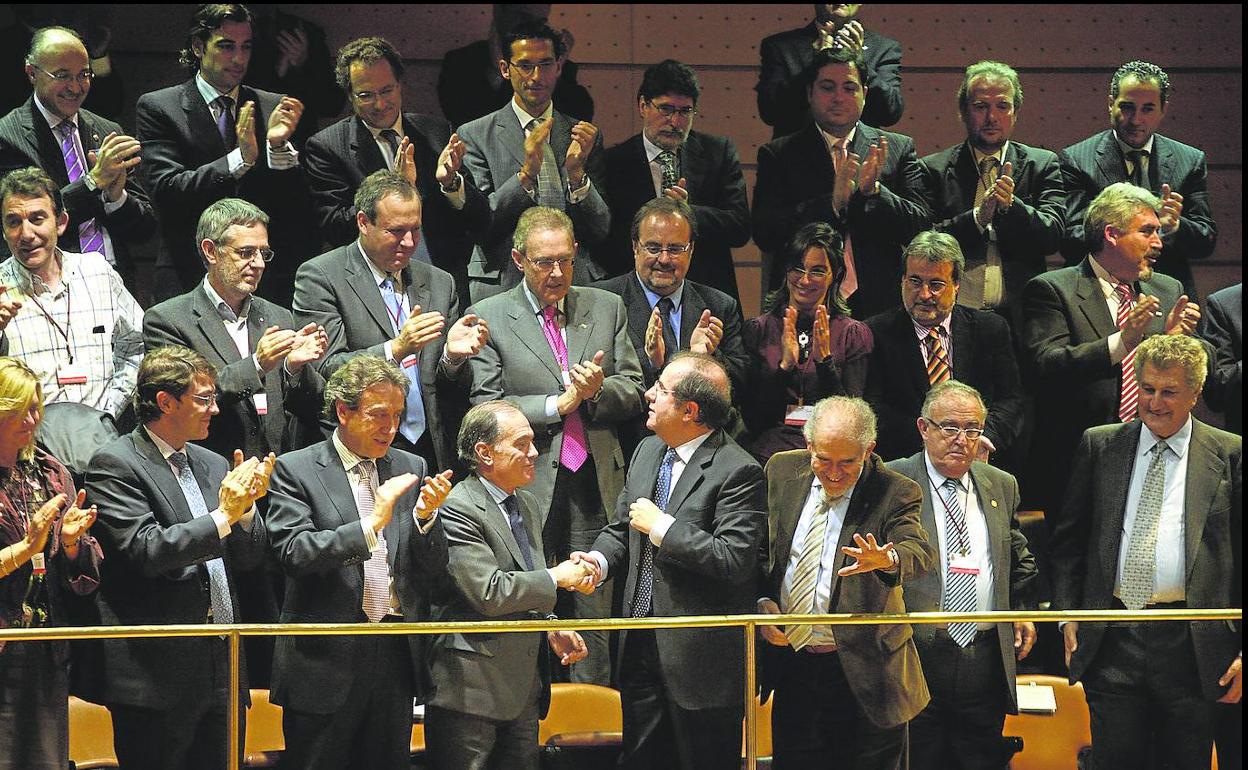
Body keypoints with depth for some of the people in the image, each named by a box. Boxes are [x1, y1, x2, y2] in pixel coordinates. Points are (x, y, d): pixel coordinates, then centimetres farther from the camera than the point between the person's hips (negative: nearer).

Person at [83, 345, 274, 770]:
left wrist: (245, 507, -4)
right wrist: (224, 515, -15)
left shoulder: (213, 466, 15)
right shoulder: (114, 465, -7)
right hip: (157, 677, -7)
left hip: (223, 668, 7)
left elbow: (249, 556, 15)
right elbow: (146, 551, -18)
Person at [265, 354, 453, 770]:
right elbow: (295, 553, -16)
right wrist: (371, 524, -24)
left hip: (396, 656, 4)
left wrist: (426, 515, -11)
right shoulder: (296, 470, -3)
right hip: (328, 659, -4)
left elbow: (434, 573, 9)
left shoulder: (411, 469, 10)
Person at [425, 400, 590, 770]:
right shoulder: (456, 509, -14)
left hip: (524, 686, 9)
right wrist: (555, 578, -11)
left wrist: (551, 629, 8)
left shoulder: (527, 504, 15)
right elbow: (488, 593, -23)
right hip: (471, 690, -9)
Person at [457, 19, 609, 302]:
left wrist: (576, 172, -10)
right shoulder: (475, 135, 4)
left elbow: (600, 231, 5)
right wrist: (526, 174, -17)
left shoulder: (586, 136, 10)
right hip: (502, 288, -2)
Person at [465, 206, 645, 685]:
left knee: (594, 617, 3)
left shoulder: (607, 309, 13)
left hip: (595, 484, 3)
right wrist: (556, 405, -13)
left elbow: (635, 393, 12)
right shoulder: (488, 317, 2)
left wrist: (599, 390, -9)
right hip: (529, 485, -3)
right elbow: (486, 408, -4)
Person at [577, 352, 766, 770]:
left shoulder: (738, 472, -16)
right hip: (642, 644, 8)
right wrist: (599, 561, -4)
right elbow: (621, 528, 19)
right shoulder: (648, 451, 10)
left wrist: (661, 526, -19)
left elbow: (735, 559, -25)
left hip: (701, 655, -8)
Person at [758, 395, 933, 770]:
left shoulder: (894, 493, -11)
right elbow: (759, 547, 13)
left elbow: (919, 553, -27)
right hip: (791, 665, 4)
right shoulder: (783, 471, 2)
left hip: (863, 672, -4)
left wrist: (886, 560, -50)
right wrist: (762, 600, -5)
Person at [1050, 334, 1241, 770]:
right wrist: (1068, 616, 6)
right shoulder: (1099, 446, 10)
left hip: (1190, 647, -1)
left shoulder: (1229, 455, 4)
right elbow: (1069, 540, 14)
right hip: (1114, 642, 1)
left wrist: (1244, 650, -1)